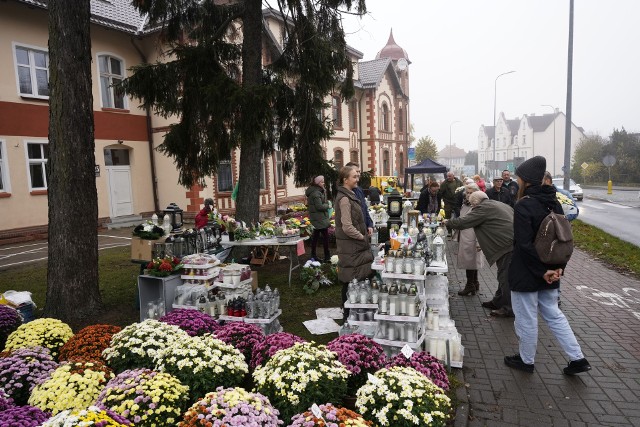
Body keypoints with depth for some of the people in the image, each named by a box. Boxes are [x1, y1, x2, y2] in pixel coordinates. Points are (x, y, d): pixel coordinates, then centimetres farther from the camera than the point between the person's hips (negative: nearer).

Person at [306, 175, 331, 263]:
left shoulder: (319, 191, 15)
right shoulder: (316, 193, -18)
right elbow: (320, 206, -22)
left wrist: (327, 202, 4)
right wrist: (328, 205, -7)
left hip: (316, 217, 11)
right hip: (319, 217, -11)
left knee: (316, 236, 14)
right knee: (325, 236, -8)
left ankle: (313, 255, 21)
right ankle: (327, 257, -6)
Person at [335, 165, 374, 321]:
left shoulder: (349, 195, 14)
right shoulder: (344, 199, -18)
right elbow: (347, 227, -22)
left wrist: (364, 235, 13)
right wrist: (362, 237, -11)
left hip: (355, 245, 10)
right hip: (350, 246, -10)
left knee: (356, 279, 15)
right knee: (351, 280, -1)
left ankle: (349, 311, 27)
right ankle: (348, 313, 11)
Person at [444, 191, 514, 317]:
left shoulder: (483, 208, -9)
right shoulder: (500, 205, 21)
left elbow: (462, 223, -10)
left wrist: (447, 223, 7)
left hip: (508, 246, -10)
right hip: (510, 244, 10)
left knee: (505, 277, -2)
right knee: (503, 275, 20)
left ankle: (508, 309, 7)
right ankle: (498, 301, 33)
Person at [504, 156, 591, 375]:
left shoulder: (524, 205, -21)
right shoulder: (553, 202, 5)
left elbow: (525, 244, -25)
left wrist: (542, 270, -16)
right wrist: (559, 266, 2)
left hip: (526, 274, -8)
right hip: (549, 272, 8)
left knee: (526, 318, 9)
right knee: (553, 314, 21)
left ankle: (526, 360, 25)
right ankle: (577, 359, 24)